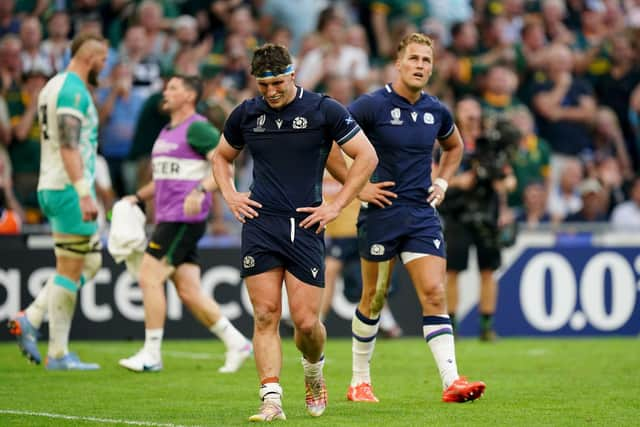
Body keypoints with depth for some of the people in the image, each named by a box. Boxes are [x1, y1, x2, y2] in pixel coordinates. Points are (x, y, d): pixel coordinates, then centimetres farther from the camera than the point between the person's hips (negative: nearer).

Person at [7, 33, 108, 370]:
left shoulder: (54, 86, 18)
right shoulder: (73, 90, -13)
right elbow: (69, 145, -22)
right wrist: (84, 193, -27)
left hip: (50, 188, 10)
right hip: (69, 189, -10)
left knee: (90, 262, 15)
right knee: (70, 269, -5)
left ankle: (30, 319, 6)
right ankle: (58, 354, -1)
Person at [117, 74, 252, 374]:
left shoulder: (197, 128, -8)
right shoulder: (167, 132, 21)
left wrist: (200, 191, -31)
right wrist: (137, 198, 18)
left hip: (185, 219, -9)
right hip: (168, 219, 9)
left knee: (149, 278, -12)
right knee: (189, 292, 5)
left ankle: (151, 354, -7)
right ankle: (236, 343, 11)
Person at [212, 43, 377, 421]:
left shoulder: (324, 110, -3)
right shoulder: (246, 114, 8)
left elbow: (367, 156, 0)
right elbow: (222, 156, 26)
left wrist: (336, 206, -4)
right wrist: (230, 195, 8)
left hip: (305, 225, -2)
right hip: (260, 224, 2)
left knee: (307, 321, -4)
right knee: (265, 315, -7)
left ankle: (314, 372, 27)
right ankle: (272, 400, -7)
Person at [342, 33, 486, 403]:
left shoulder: (436, 112, 6)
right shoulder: (372, 105, -9)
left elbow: (455, 146, 28)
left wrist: (443, 182, 13)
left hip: (423, 214, 3)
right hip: (381, 212, -3)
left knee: (434, 293, -8)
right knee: (374, 299, 7)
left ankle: (452, 381, -15)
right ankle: (360, 381, 22)